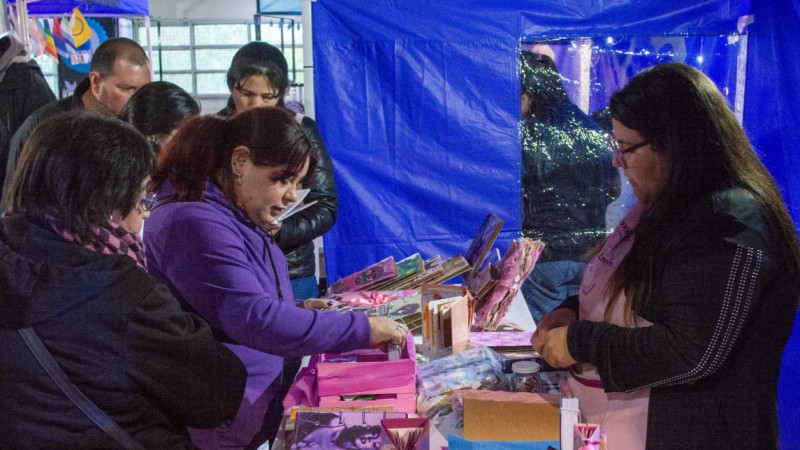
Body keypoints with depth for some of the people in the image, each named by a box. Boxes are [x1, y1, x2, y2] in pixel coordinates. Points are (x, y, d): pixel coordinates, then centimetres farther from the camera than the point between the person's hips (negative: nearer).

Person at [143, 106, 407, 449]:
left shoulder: (237, 218, 11)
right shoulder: (196, 224, -21)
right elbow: (256, 321, -27)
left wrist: (298, 311, 7)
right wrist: (362, 329, -23)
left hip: (259, 394, 10)